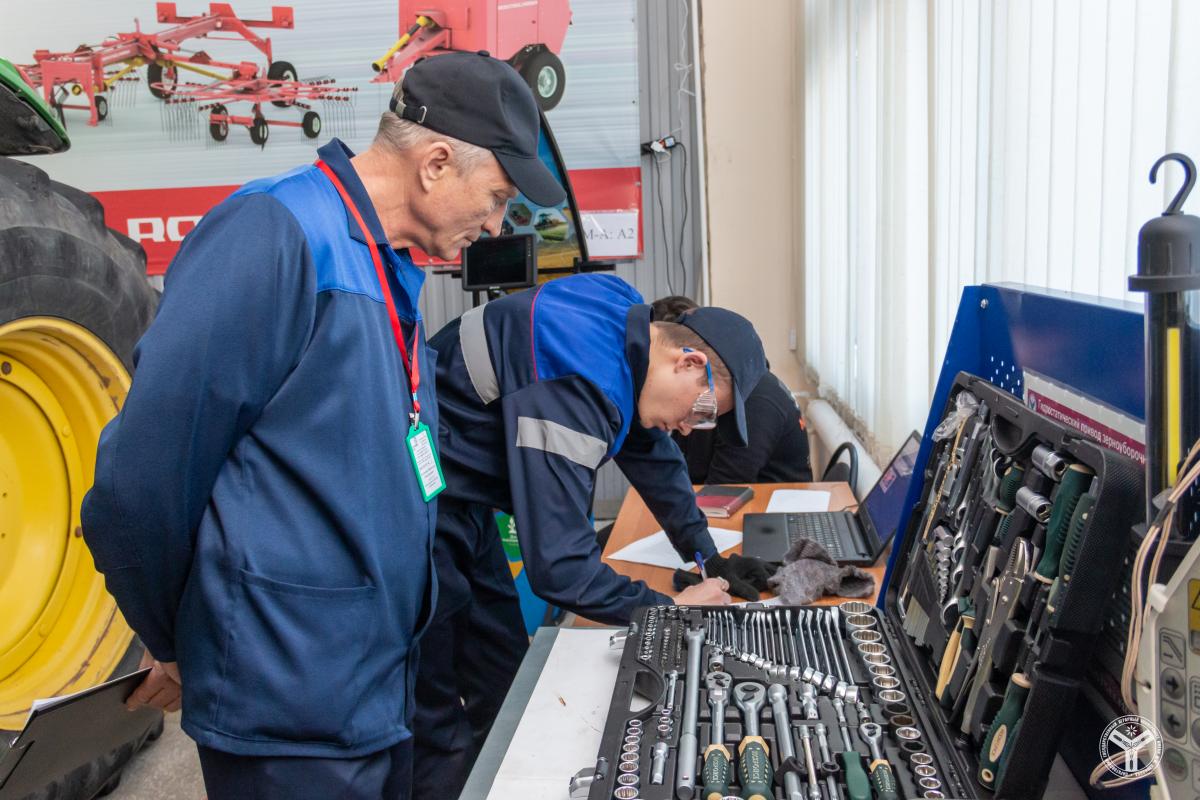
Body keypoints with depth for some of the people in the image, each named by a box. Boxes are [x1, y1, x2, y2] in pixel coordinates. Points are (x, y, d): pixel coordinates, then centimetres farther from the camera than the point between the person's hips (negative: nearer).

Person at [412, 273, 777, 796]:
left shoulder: (629, 326, -1)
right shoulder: (577, 380, -30)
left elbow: (655, 455, 16)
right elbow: (558, 565, -30)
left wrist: (708, 557, 15)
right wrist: (668, 609, -17)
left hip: (461, 502, 10)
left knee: (507, 680, 12)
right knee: (437, 723, -4)